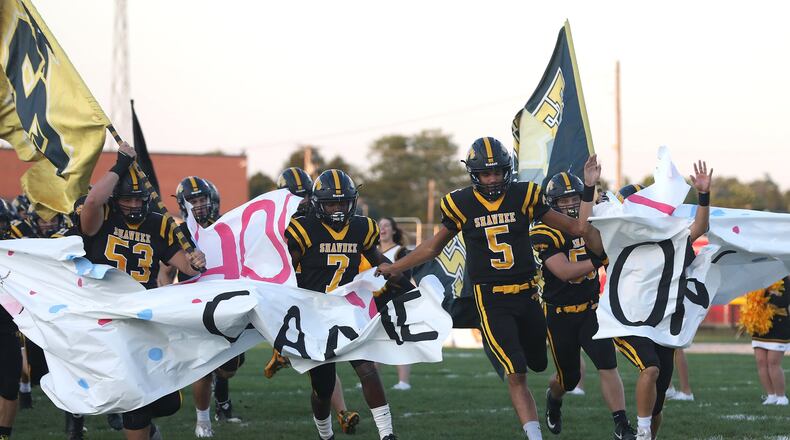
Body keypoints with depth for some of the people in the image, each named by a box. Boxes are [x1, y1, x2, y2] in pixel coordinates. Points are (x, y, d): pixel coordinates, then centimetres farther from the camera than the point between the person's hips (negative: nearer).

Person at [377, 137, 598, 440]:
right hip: (491, 299, -2)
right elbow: (433, 246, 13)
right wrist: (396, 267, 14)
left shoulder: (523, 196, -2)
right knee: (516, 373, -12)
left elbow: (576, 228, 3)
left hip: (527, 294, 3)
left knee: (537, 364, 15)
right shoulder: (461, 204, -3)